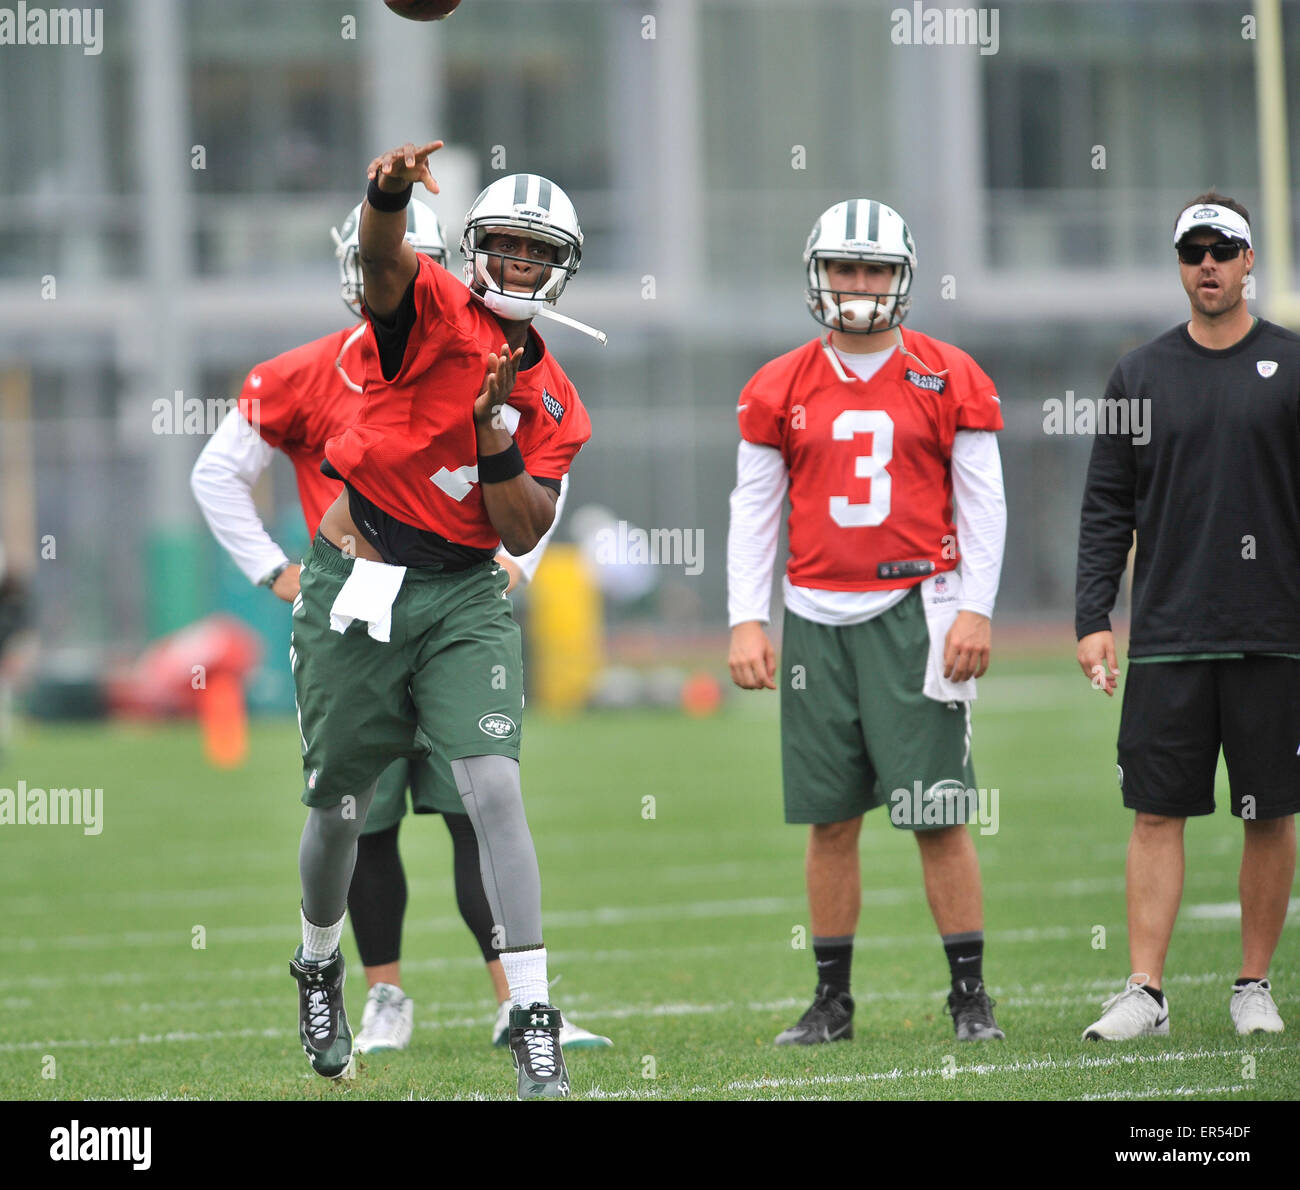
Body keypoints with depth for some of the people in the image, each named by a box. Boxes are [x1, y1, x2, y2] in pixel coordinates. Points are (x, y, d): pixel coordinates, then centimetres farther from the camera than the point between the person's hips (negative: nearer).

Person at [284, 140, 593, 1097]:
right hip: (354, 586, -2)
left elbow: (523, 534, -1)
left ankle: (535, 1028, -15)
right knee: (339, 808, 9)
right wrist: (390, 193, -52)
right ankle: (319, 967, 39)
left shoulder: (556, 405, 8)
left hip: (463, 596, 2)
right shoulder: (434, 310, -4)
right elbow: (383, 258, -28)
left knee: (495, 788, -15)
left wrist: (496, 424, -15)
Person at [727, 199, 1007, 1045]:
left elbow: (982, 502, 3)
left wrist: (976, 611, -5)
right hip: (818, 618, 2)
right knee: (831, 817, 5)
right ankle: (832, 1000, 13)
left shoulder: (949, 380, 3)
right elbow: (753, 511, 10)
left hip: (917, 610, -2)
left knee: (938, 813, -5)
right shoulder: (781, 389, 8)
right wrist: (747, 621, 2)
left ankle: (971, 997, 1)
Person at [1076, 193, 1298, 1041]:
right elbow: (1107, 508, 9)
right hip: (1166, 637, 1)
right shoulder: (1142, 375, 8)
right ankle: (1146, 992, 0)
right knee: (1157, 813, -1)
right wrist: (1093, 617, 0)